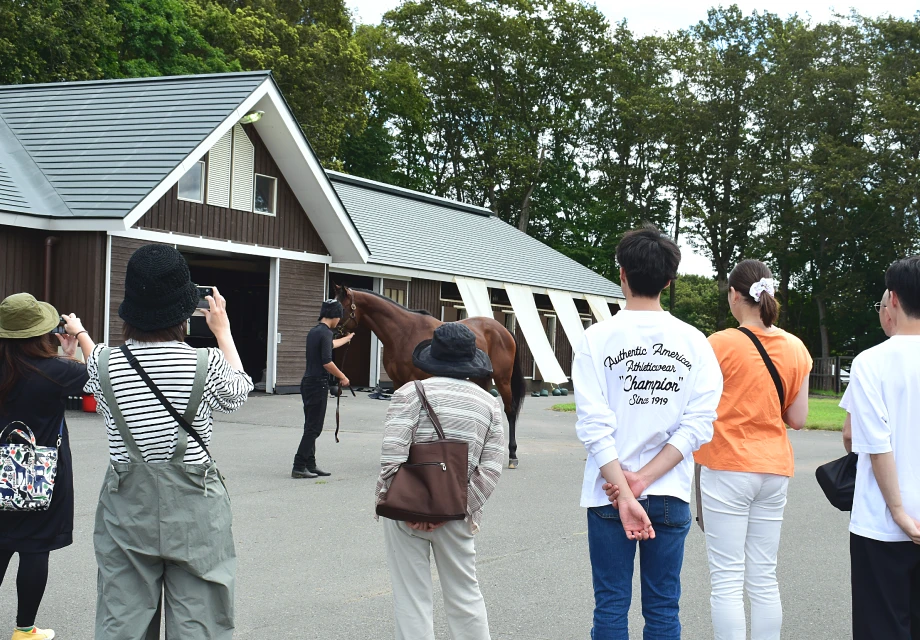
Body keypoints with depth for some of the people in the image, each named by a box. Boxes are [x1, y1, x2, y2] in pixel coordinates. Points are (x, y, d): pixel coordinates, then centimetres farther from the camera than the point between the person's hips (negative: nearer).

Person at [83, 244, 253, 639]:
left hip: (128, 507, 2)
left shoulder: (103, 364, -8)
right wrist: (223, 331, 22)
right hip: (195, 508, -2)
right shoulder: (206, 365, -12)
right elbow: (239, 391, 11)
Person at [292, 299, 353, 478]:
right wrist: (343, 377, -8)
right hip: (318, 384, -10)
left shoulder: (314, 331, 14)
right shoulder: (325, 333, -15)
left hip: (308, 383, 10)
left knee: (311, 426, 14)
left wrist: (347, 339, 54)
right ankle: (299, 467, -7)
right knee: (313, 427, -6)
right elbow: (327, 363, -23)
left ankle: (310, 465, 19)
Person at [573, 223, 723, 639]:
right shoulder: (694, 342, 0)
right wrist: (643, 479, -11)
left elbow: (594, 425, -15)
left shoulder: (598, 338, -6)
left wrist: (625, 495, -16)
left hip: (609, 495, -1)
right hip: (670, 496, 2)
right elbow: (699, 423, -9)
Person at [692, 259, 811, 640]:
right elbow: (797, 419, 6)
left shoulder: (721, 344, -11)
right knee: (764, 579, 11)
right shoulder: (796, 349, 3)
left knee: (727, 579, -1)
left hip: (727, 467, -5)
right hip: (774, 469, 5)